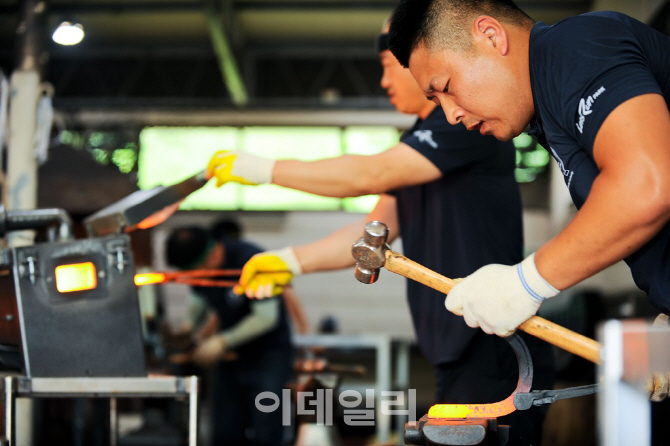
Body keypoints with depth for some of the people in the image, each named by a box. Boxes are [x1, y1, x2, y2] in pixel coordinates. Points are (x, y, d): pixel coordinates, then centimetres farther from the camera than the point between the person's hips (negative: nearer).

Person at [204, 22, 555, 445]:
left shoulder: (471, 122, -11)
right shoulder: (418, 142, 20)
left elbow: (370, 175, -19)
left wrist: (267, 169, -14)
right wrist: (292, 261, 2)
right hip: (461, 357, 10)